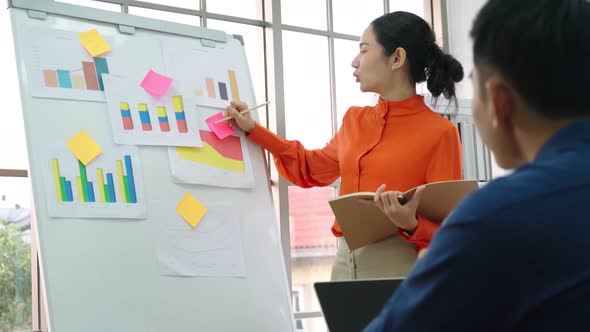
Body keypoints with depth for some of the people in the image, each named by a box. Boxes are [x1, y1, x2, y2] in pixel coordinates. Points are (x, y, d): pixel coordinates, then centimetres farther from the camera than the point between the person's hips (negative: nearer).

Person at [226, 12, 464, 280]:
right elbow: (312, 169, 27)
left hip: (403, 268, -6)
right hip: (345, 262, 6)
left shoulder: (440, 132, -6)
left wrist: (412, 225, -27)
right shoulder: (355, 120, 13)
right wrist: (253, 130, 22)